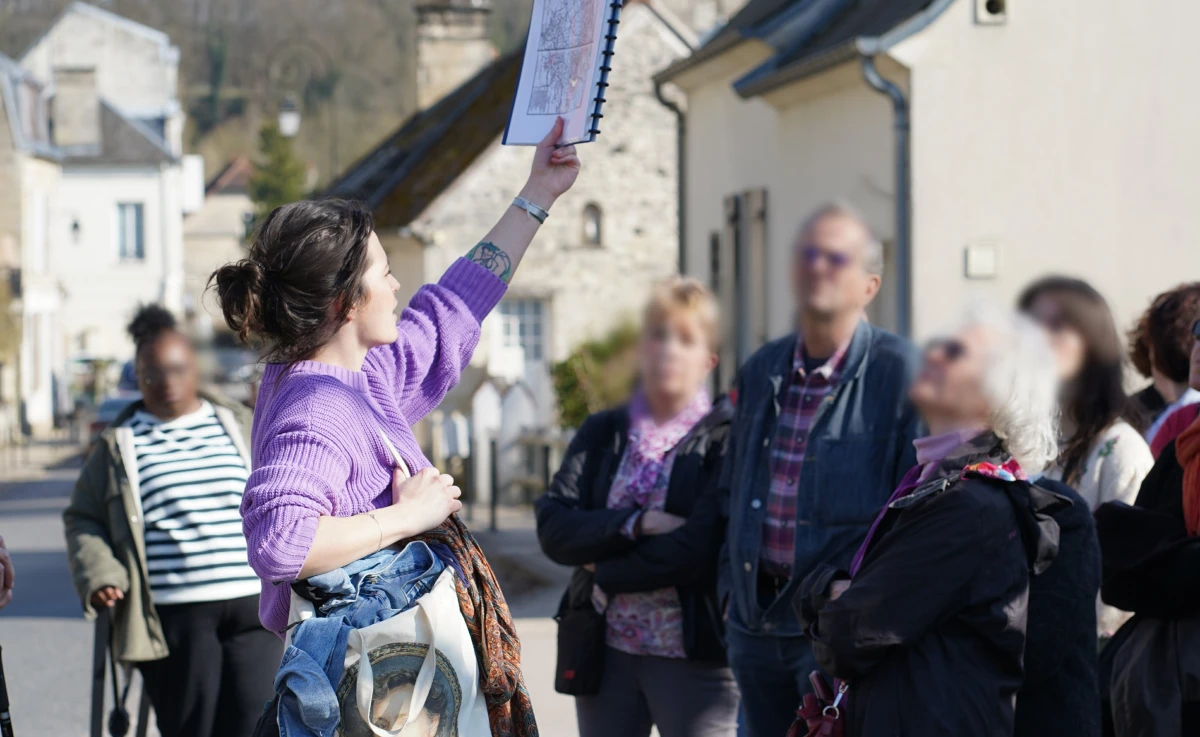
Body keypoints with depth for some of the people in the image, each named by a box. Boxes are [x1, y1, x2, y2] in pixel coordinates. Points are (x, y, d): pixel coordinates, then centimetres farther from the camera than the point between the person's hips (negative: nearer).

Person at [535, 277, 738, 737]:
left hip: (692, 658, -4)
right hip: (605, 651, 4)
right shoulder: (602, 433, 10)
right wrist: (637, 523, -17)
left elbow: (696, 550, -17)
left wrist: (604, 570, -6)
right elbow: (553, 528, -3)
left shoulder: (725, 439, -5)